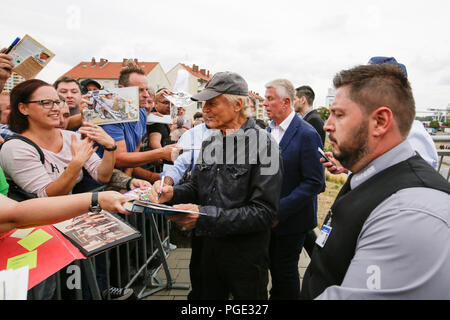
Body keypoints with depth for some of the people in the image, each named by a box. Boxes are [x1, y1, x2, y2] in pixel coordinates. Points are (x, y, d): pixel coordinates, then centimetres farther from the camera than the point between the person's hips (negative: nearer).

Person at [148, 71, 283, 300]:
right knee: (207, 295, 25)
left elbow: (264, 212, -24)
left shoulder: (262, 144, -19)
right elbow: (196, 186, 11)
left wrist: (204, 216, -29)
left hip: (245, 256, -6)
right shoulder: (210, 142, 4)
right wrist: (171, 193, -11)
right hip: (207, 249, 6)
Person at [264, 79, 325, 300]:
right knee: (274, 267, 22)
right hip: (270, 217, 7)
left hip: (291, 220, -7)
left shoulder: (307, 134, -18)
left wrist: (279, 211, -22)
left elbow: (314, 182, -20)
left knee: (285, 271, 9)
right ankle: (275, 296, 43)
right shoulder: (269, 130, 6)